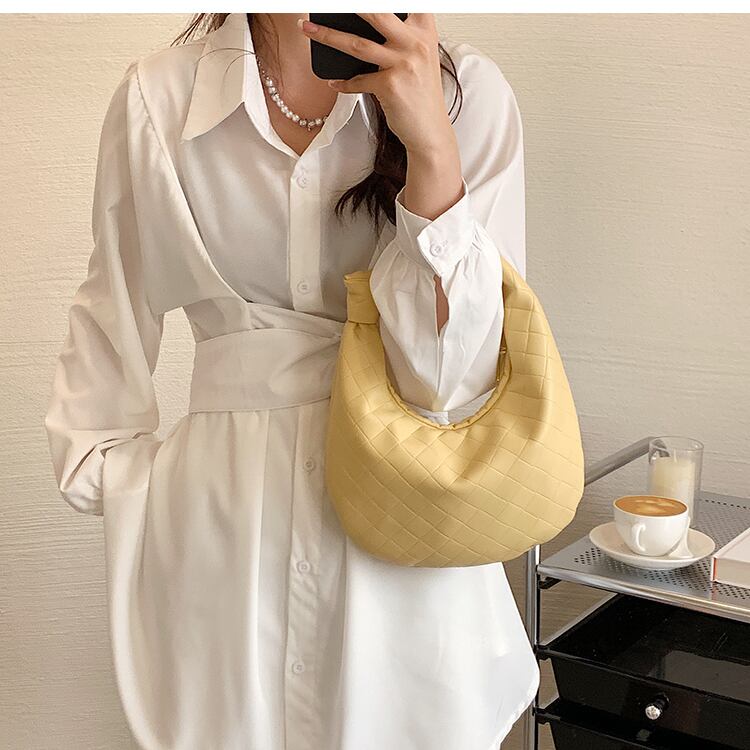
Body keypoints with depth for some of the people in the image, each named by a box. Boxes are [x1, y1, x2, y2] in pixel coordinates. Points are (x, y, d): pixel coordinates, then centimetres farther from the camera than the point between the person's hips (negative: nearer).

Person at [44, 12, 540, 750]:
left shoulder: (467, 91, -6)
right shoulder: (156, 96, -2)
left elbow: (455, 379, -13)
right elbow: (110, 322, 10)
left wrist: (431, 144, -20)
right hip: (220, 527, 1)